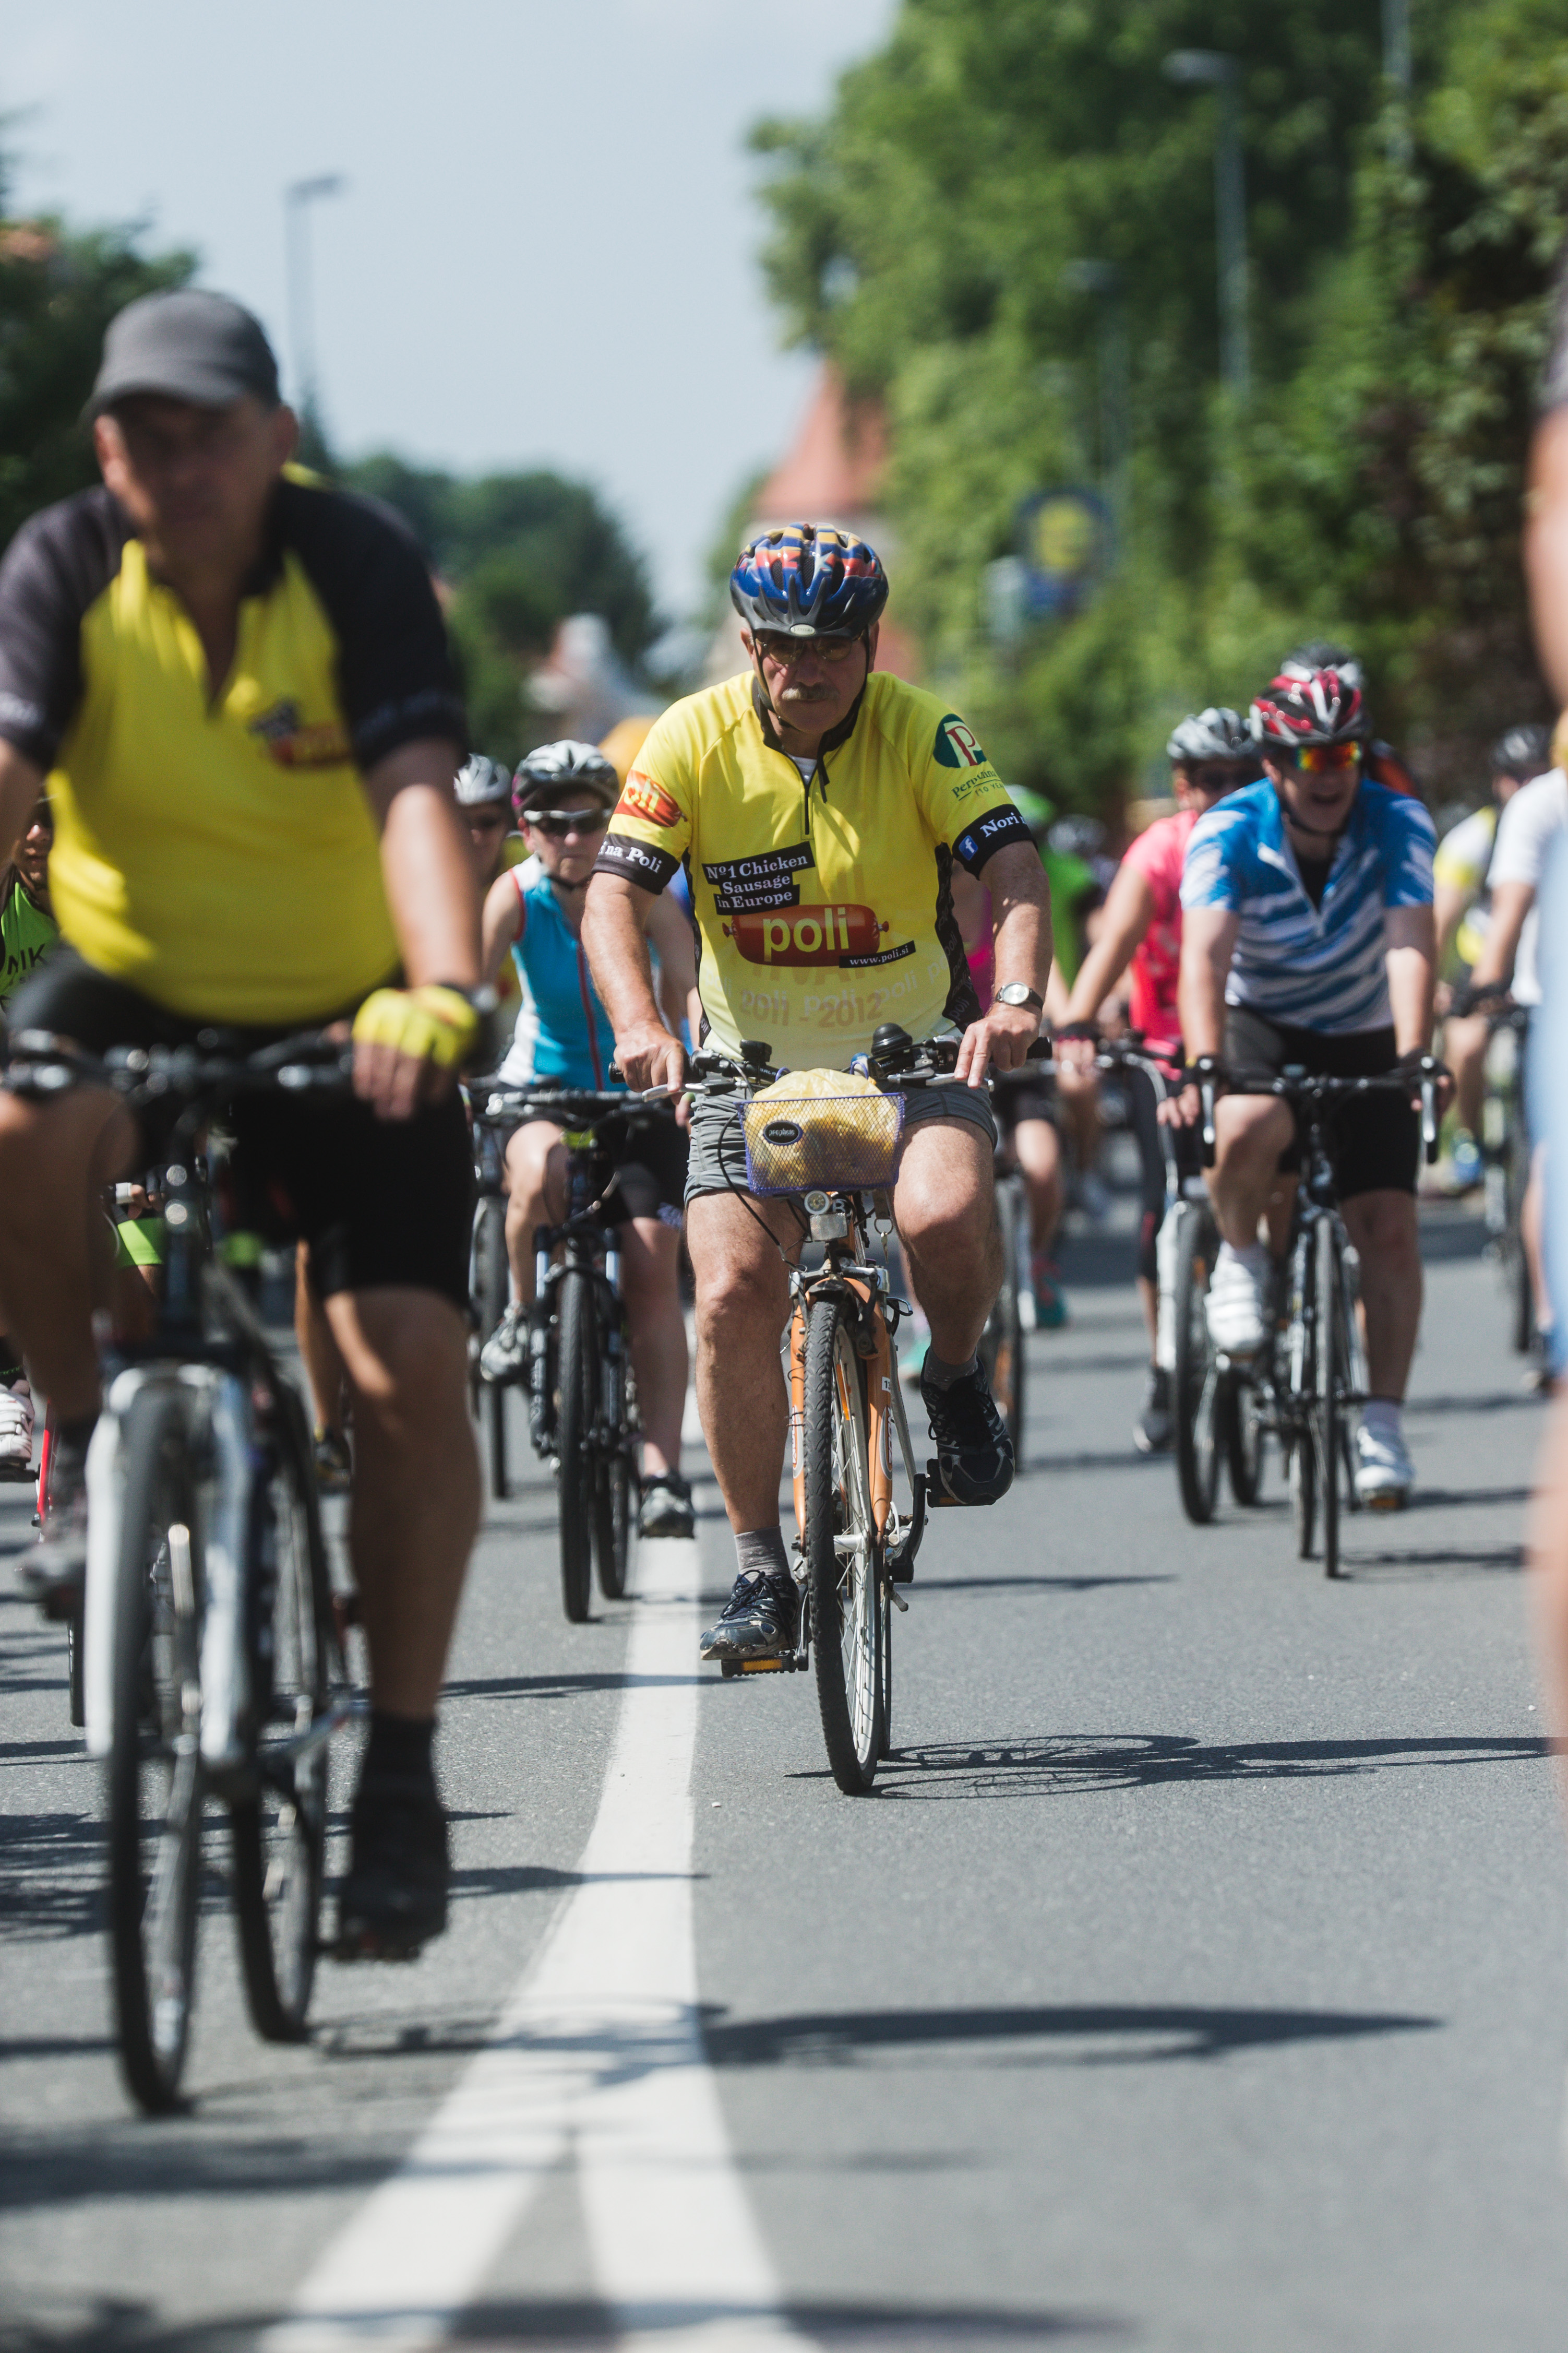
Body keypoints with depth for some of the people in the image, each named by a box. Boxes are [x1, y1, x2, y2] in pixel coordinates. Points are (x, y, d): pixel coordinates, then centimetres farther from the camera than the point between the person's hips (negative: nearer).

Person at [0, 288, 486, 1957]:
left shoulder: (359, 568, -18)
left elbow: (415, 798, -30)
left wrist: (443, 991, -50)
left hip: (341, 1018, -1)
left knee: (411, 1370, -14)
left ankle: (400, 1770, 0)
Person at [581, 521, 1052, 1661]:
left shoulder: (918, 732, -12)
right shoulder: (695, 739, -11)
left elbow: (1012, 865, -21)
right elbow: (616, 892, -17)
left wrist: (1017, 1000, -40)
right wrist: (640, 1027, -36)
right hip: (754, 1064, 1)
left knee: (946, 1215, -31)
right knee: (735, 1292, -16)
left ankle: (956, 1377, 4)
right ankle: (760, 1571, -3)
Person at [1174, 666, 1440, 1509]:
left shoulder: (1398, 826, -17)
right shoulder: (1228, 832, -20)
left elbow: (1411, 948, -28)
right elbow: (1205, 956, -31)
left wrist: (1413, 1057, -44)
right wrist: (1202, 1066, -47)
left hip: (1363, 1041, 1)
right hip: (1257, 1028, -1)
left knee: (1389, 1228, -12)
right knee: (1248, 1129, -36)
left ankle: (1381, 1424, -3)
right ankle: (1239, 1256, -6)